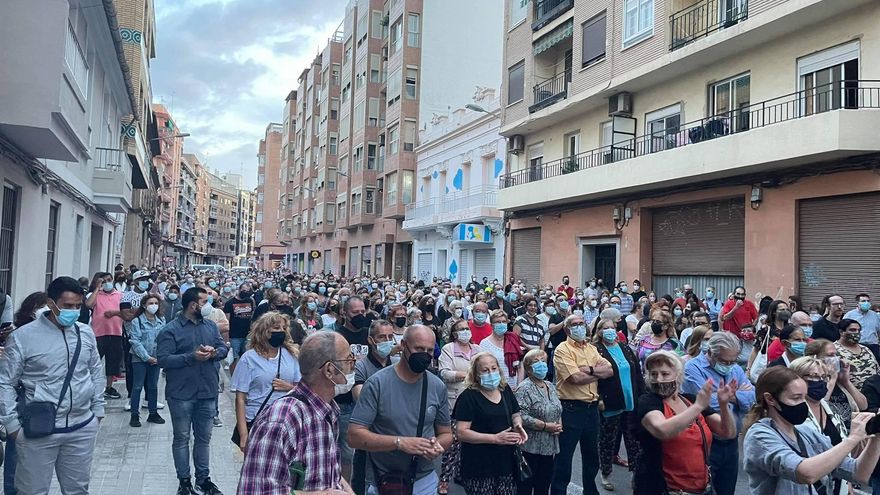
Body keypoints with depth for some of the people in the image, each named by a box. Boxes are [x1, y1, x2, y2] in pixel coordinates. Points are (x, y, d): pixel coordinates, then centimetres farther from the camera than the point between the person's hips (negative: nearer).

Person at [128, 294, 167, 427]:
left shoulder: (161, 321, 6)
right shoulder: (137, 321, -6)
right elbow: (135, 341, -11)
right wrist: (147, 357, -15)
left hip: (156, 359, 4)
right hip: (140, 359, -4)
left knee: (153, 386, 12)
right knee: (137, 387, 1)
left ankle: (153, 413, 22)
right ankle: (135, 415, 9)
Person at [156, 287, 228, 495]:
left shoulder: (210, 325, 7)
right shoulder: (171, 330, -10)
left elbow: (224, 348, 10)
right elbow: (163, 359, -17)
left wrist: (214, 352, -12)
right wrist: (192, 357, -22)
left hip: (208, 392, 5)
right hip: (181, 393, -4)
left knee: (204, 437, 14)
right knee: (182, 438, 9)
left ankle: (203, 478, 26)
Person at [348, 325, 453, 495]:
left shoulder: (438, 387, -2)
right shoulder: (377, 383, -14)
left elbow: (446, 433, 7)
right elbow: (354, 436, -17)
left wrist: (438, 445, -15)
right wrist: (399, 442, -25)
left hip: (425, 480, 4)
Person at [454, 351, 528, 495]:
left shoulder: (506, 390, 7)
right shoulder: (469, 397, -12)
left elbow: (516, 415, 21)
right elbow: (462, 433, -17)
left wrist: (518, 425, -3)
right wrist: (496, 438, -22)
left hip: (507, 463, 5)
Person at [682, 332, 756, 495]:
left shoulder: (736, 369, 10)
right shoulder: (693, 368, -12)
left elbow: (752, 397, -3)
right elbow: (708, 403, -25)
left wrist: (732, 396, -20)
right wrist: (739, 394, -8)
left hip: (731, 443, 6)